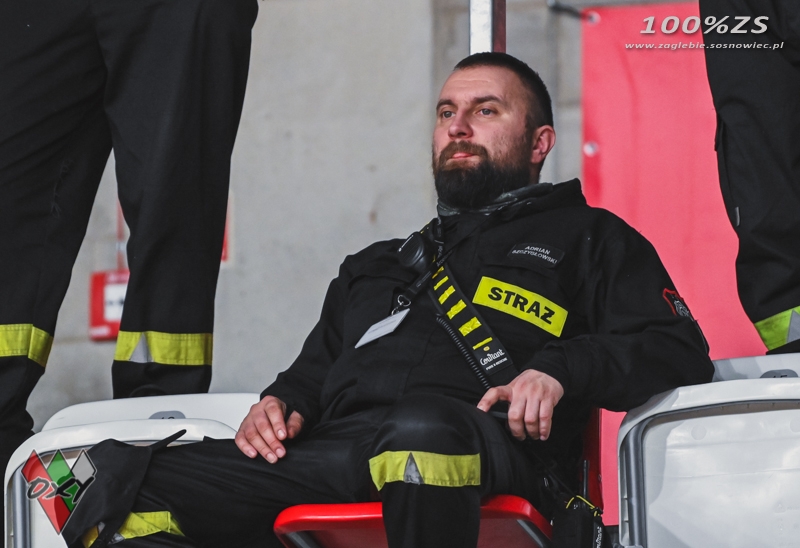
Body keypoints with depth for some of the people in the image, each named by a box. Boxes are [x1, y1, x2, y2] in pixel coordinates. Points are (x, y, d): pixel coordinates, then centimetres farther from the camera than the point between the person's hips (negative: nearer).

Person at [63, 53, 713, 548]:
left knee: (420, 429, -45)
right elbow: (314, 368, 40)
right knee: (122, 492, -22)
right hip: (331, 450, 5)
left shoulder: (586, 236, 24)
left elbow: (680, 352, 11)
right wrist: (284, 403, 14)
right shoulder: (377, 265, 40)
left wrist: (561, 370, -8)